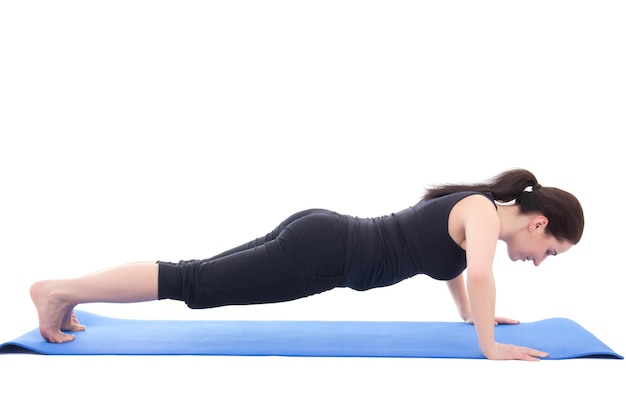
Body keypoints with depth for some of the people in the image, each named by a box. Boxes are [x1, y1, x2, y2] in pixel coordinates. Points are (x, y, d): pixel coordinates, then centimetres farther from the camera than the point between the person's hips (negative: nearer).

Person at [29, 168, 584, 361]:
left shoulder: (469, 207, 16)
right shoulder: (483, 209, -10)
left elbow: (448, 257, 36)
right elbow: (479, 271, -28)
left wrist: (470, 314, 35)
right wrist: (491, 350, -18)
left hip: (321, 237, 9)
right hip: (321, 252, -9)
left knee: (205, 278, 12)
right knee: (194, 283, -6)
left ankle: (68, 294, 19)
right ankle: (61, 290, 1)